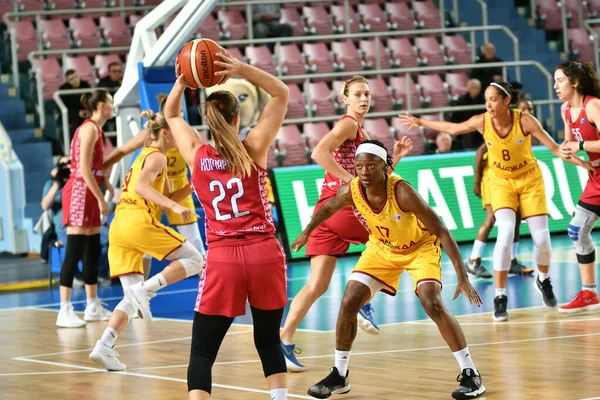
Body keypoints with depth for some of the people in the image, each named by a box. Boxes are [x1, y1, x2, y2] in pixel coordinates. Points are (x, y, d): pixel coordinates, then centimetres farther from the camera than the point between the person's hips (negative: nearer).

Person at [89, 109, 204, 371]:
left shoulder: (146, 157, 28)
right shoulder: (157, 157, 0)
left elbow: (166, 199, 29)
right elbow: (141, 187, -18)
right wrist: (175, 206, -26)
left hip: (119, 227, 9)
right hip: (138, 222, -9)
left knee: (132, 299, 7)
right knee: (194, 260, 0)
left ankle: (103, 347, -9)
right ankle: (144, 290, -18)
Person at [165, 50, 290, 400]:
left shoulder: (197, 156, 3)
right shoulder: (253, 149, 0)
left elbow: (172, 115, 22)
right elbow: (282, 93, 7)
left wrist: (181, 85, 3)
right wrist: (240, 69, -7)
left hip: (223, 258, -1)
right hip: (265, 253, 1)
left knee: (202, 351, 1)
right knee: (269, 342, 18)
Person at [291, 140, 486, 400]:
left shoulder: (402, 192, -36)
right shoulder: (350, 191, -23)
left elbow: (442, 232, -33)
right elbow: (329, 208, 4)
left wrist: (463, 277, -37)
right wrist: (307, 232, 16)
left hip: (420, 247, -5)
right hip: (381, 248, 5)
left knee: (433, 304, -23)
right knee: (348, 303, -4)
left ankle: (470, 375, -11)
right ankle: (339, 375, 14)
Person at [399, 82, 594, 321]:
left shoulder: (525, 121, -24)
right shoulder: (482, 122, -18)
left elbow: (554, 147, -20)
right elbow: (452, 128, 1)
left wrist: (580, 162, -31)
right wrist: (421, 123, 7)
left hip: (530, 180, 0)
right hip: (501, 182, 0)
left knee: (541, 238, -4)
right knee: (505, 233, -22)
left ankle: (543, 280, 30)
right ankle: (500, 297, -13)